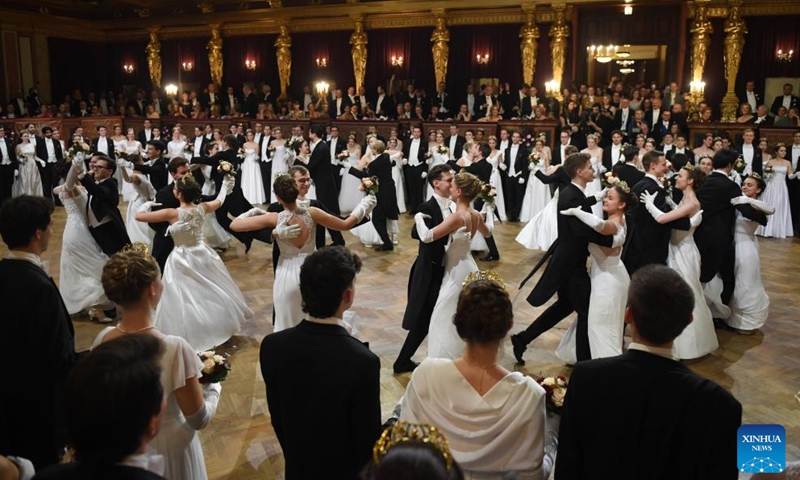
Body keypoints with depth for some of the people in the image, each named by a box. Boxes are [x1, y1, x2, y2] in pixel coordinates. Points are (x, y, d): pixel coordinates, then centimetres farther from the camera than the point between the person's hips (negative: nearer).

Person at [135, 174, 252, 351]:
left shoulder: (172, 214, -23)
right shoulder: (202, 208, -9)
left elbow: (139, 216, -17)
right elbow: (219, 201, 14)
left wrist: (147, 204, 5)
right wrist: (225, 185, 32)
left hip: (183, 261, -5)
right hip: (203, 255, 5)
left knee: (187, 300, 5)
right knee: (212, 294, 22)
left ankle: (191, 338, 11)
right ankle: (222, 326, 37)